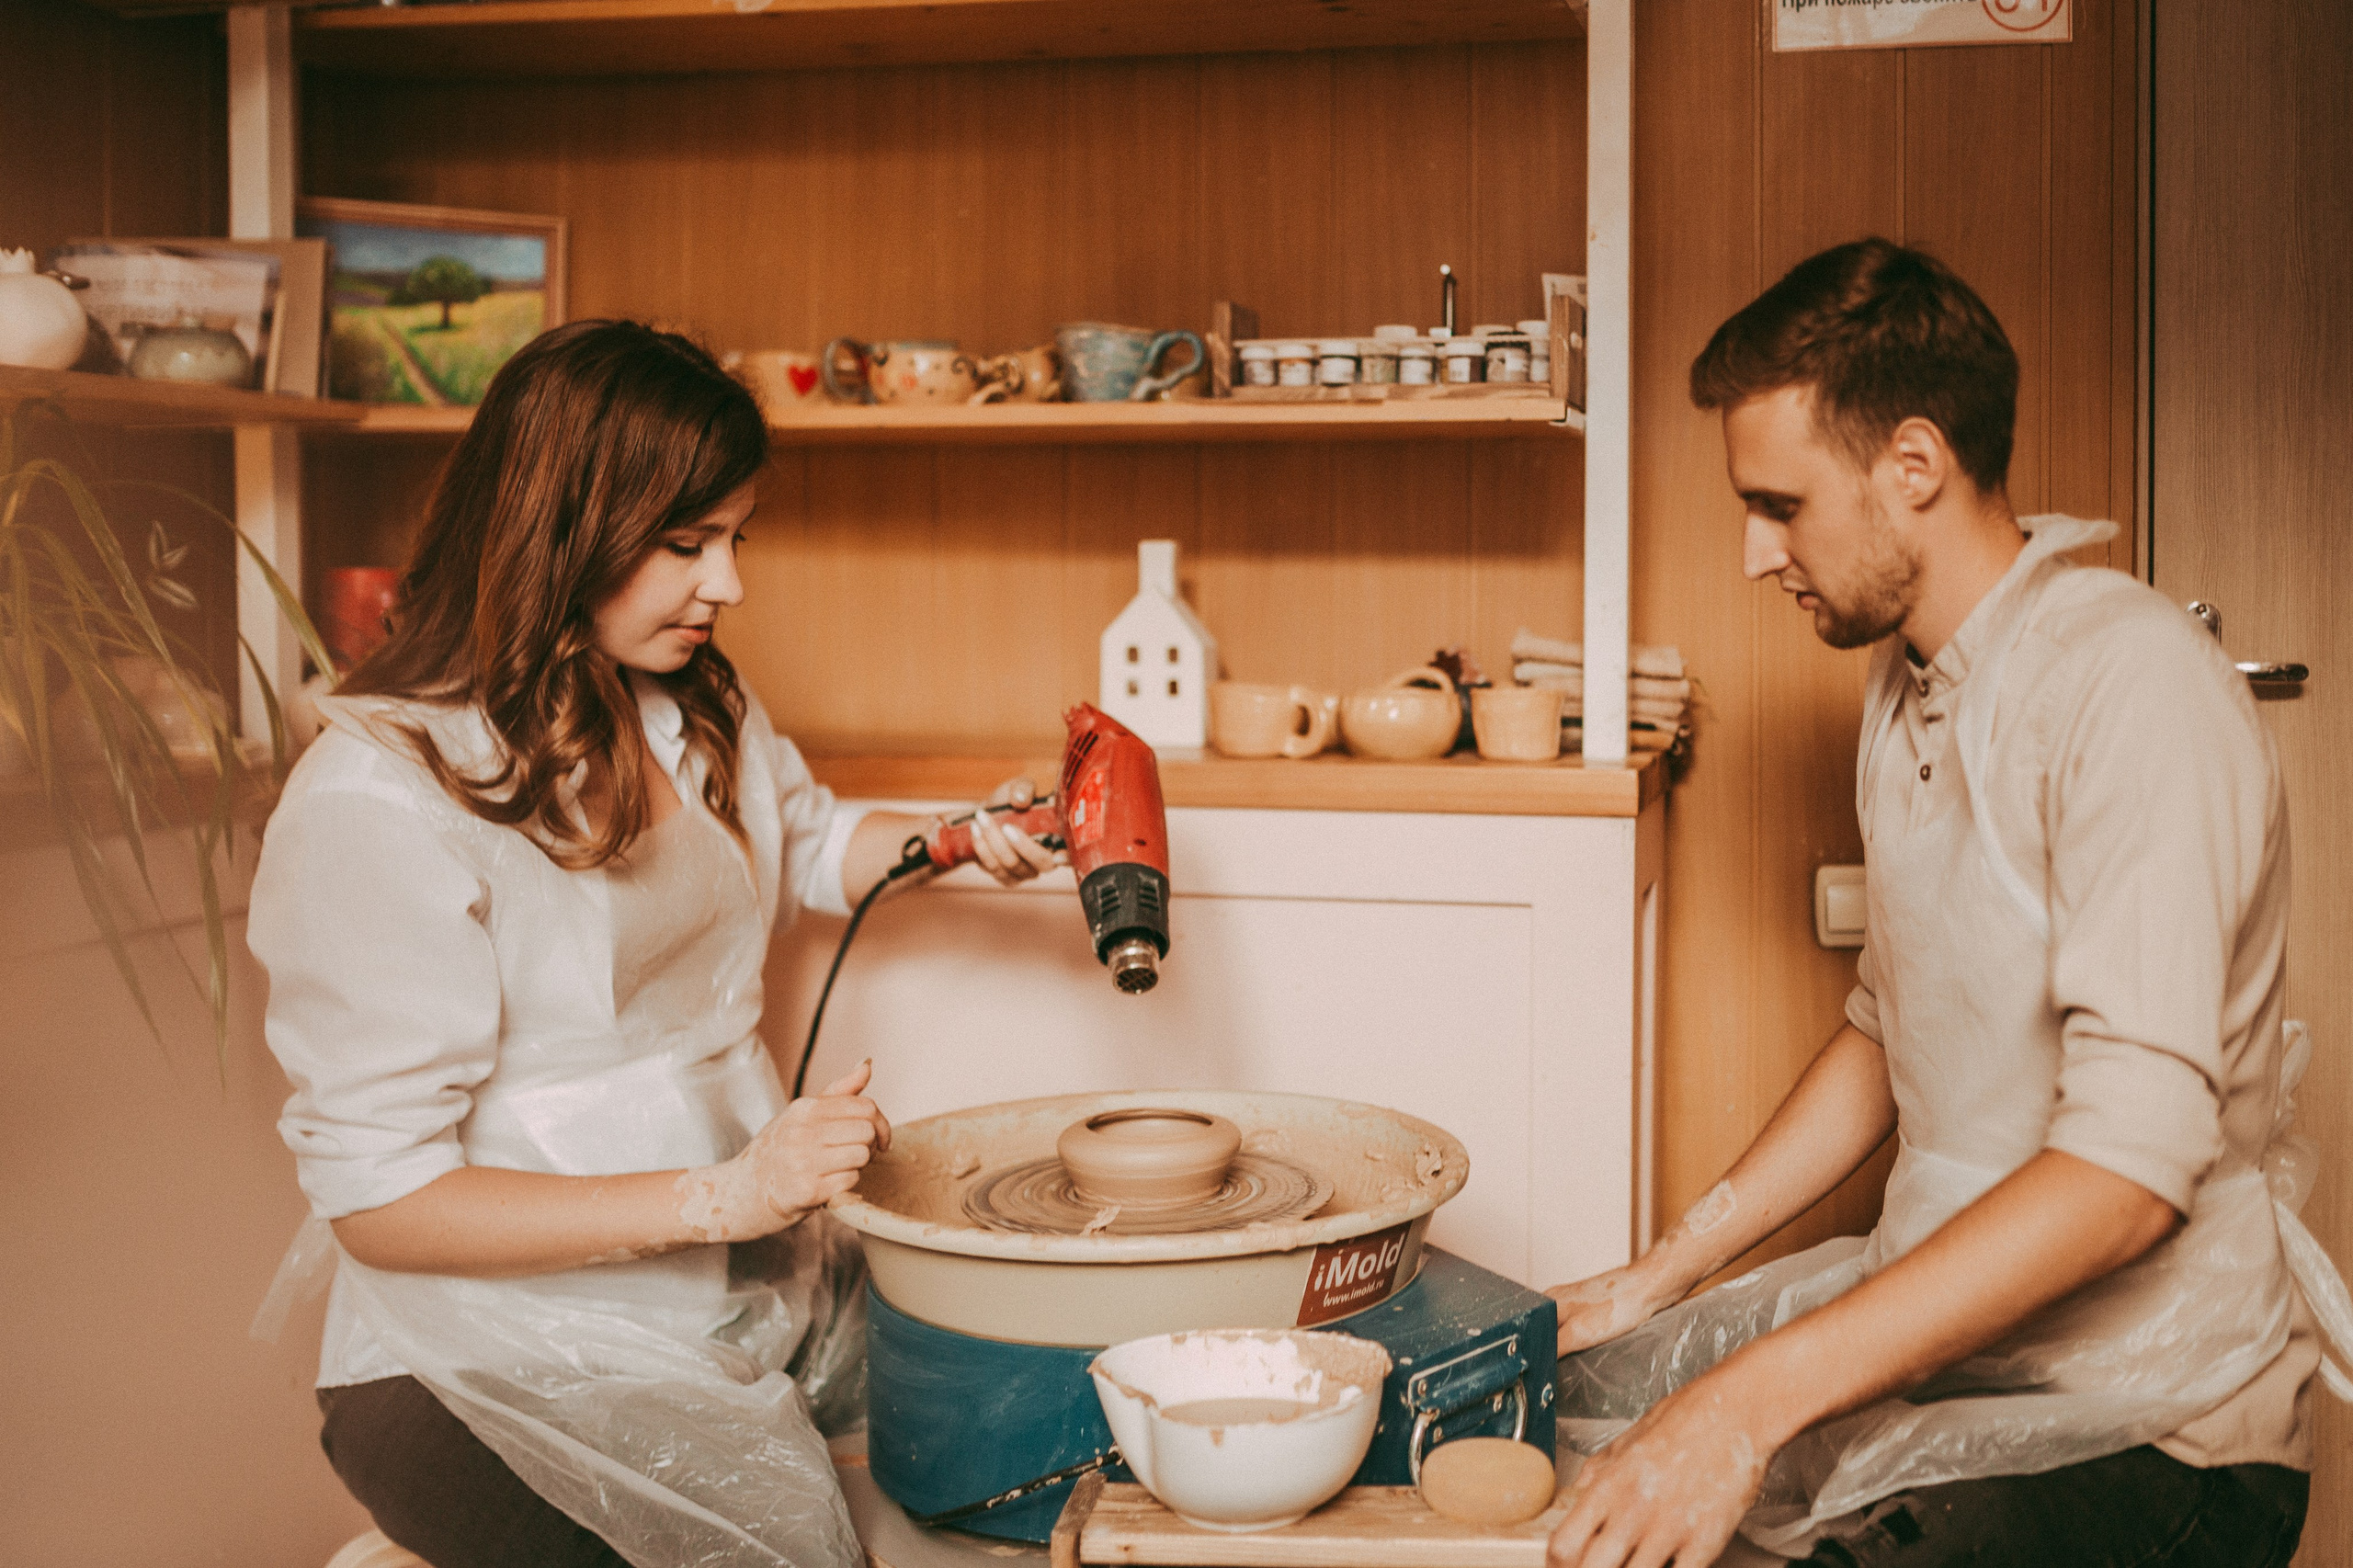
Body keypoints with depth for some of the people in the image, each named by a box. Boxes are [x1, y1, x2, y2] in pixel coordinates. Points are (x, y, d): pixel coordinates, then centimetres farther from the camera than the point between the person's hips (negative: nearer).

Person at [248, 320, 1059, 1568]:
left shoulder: (697, 705, 8)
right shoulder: (375, 796, -17)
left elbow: (810, 844, 31)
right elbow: (378, 1200, -18)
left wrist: (971, 841, 11)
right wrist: (719, 1196, -23)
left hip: (747, 1282, 7)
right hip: (509, 1352, -7)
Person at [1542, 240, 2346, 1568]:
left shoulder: (2133, 681, -19)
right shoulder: (1912, 683, 11)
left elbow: (2131, 1168, -27)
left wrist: (1754, 1401, -31)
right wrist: (1665, 1274, 14)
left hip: (2141, 1423, -8)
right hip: (1935, 1317, 9)